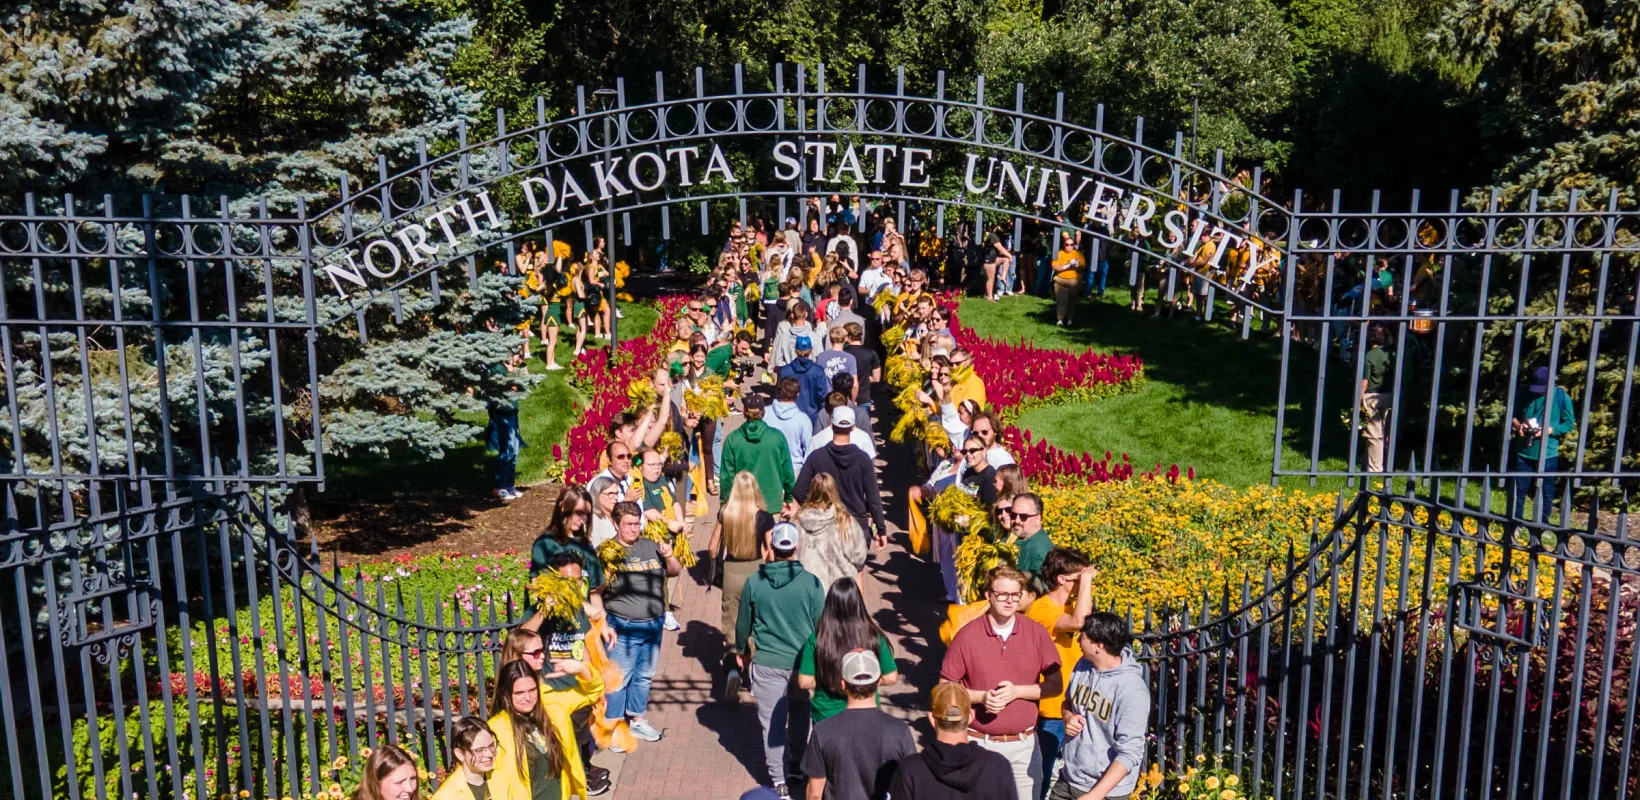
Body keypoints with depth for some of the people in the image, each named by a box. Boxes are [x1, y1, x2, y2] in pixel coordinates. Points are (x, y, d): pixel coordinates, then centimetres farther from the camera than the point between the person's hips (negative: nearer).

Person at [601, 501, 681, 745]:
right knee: (619, 679, 1)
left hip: (653, 624, 5)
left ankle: (637, 720, 33)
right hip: (623, 627, -5)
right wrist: (607, 574, -30)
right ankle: (613, 726, 15)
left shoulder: (651, 546, 6)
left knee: (644, 676, 17)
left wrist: (669, 557, -7)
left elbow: (675, 572, 13)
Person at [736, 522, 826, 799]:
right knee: (800, 716, 23)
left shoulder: (754, 582, -9)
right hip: (803, 661, 1)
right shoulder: (811, 583, -12)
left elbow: (743, 622, 2)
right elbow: (820, 624, -3)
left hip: (767, 662, -1)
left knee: (772, 723, 7)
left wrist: (741, 650, 21)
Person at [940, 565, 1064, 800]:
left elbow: (1055, 684, -1)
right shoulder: (967, 635, -9)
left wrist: (1017, 691, -16)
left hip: (1024, 743, 1)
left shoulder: (1037, 633, -4)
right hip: (979, 743, -1)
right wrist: (981, 697, -19)